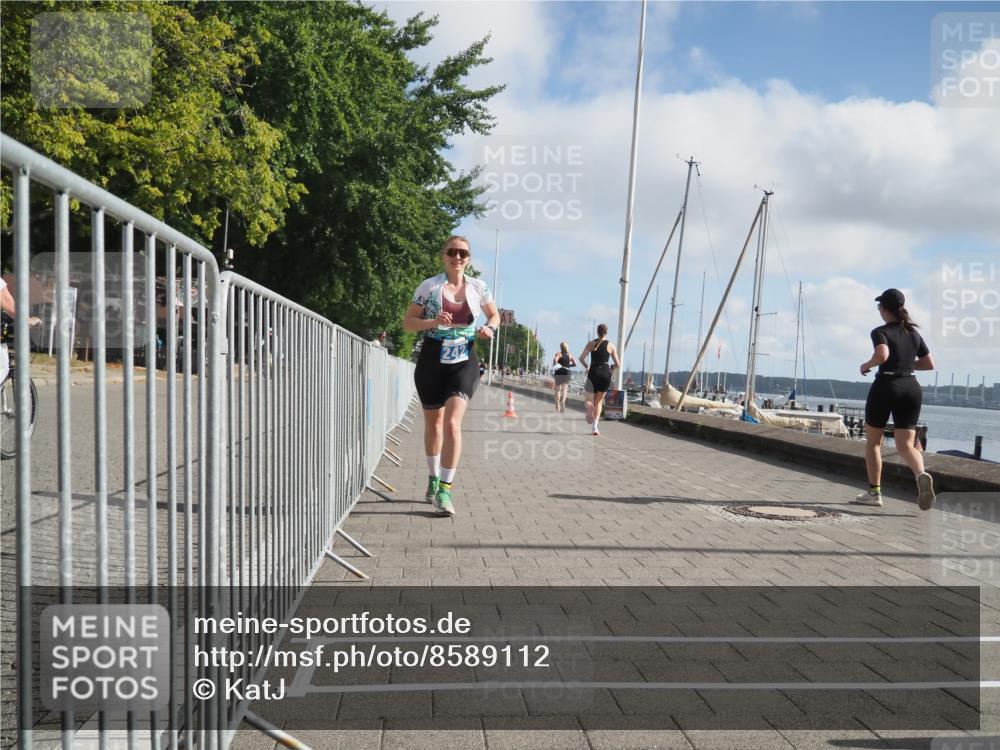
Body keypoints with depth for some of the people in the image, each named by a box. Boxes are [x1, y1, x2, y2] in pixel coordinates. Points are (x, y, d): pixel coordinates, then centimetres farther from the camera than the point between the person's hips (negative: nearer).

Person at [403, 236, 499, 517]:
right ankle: (434, 480, 36)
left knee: (452, 424, -17)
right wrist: (433, 322, -19)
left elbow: (495, 315, 19)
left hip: (464, 362, 0)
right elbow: (408, 322, 0)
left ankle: (444, 489, -13)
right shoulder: (429, 286, -3)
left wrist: (489, 328, -4)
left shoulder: (478, 287, 3)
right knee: (433, 423, 14)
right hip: (432, 360, 0)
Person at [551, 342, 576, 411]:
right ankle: (563, 402, -35)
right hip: (566, 374, 1)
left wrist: (554, 365, -5)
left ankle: (557, 406, 19)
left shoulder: (559, 354, -3)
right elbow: (575, 364, 3)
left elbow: (555, 360, -23)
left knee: (558, 390, 13)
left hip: (558, 373, -1)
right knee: (564, 390, -5)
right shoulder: (570, 355, 6)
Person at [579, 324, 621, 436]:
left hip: (593, 372, 0)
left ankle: (589, 404, -28)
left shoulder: (591, 343, 6)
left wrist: (587, 367, 13)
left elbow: (581, 358, -5)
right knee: (599, 401, 13)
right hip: (606, 373, 0)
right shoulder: (610, 345, 6)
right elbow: (618, 364, 6)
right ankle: (594, 426, -4)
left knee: (591, 400, 12)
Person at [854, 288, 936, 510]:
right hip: (912, 388, 5)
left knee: (872, 441, 13)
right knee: (905, 444, 1)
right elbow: (929, 364, 17)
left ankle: (874, 492, 16)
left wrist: (866, 365, -8)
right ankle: (921, 474, -31)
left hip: (885, 386, -5)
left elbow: (882, 355, -26)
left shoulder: (880, 332, -6)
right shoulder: (914, 333, 12)